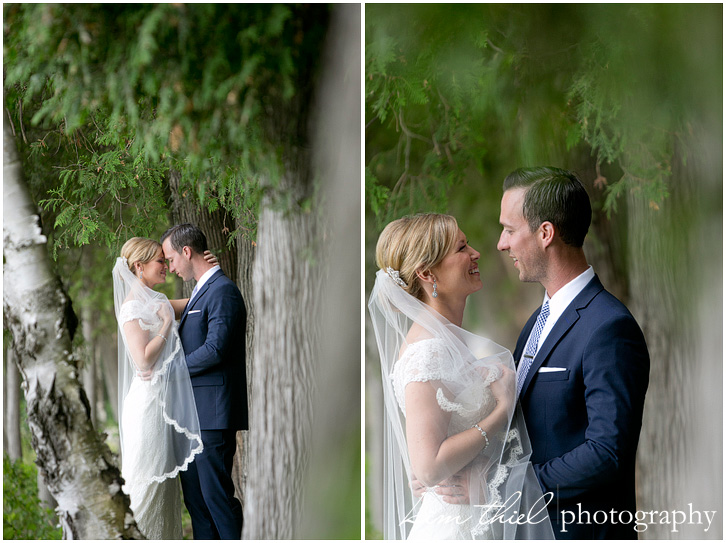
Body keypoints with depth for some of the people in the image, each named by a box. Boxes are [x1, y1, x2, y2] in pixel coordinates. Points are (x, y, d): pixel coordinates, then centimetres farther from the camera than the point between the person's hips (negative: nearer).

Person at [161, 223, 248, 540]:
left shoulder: (223, 291, -13)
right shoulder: (201, 291, 19)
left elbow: (215, 350, -20)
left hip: (213, 412, -10)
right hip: (192, 413, 10)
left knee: (217, 495, -8)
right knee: (194, 494, 13)